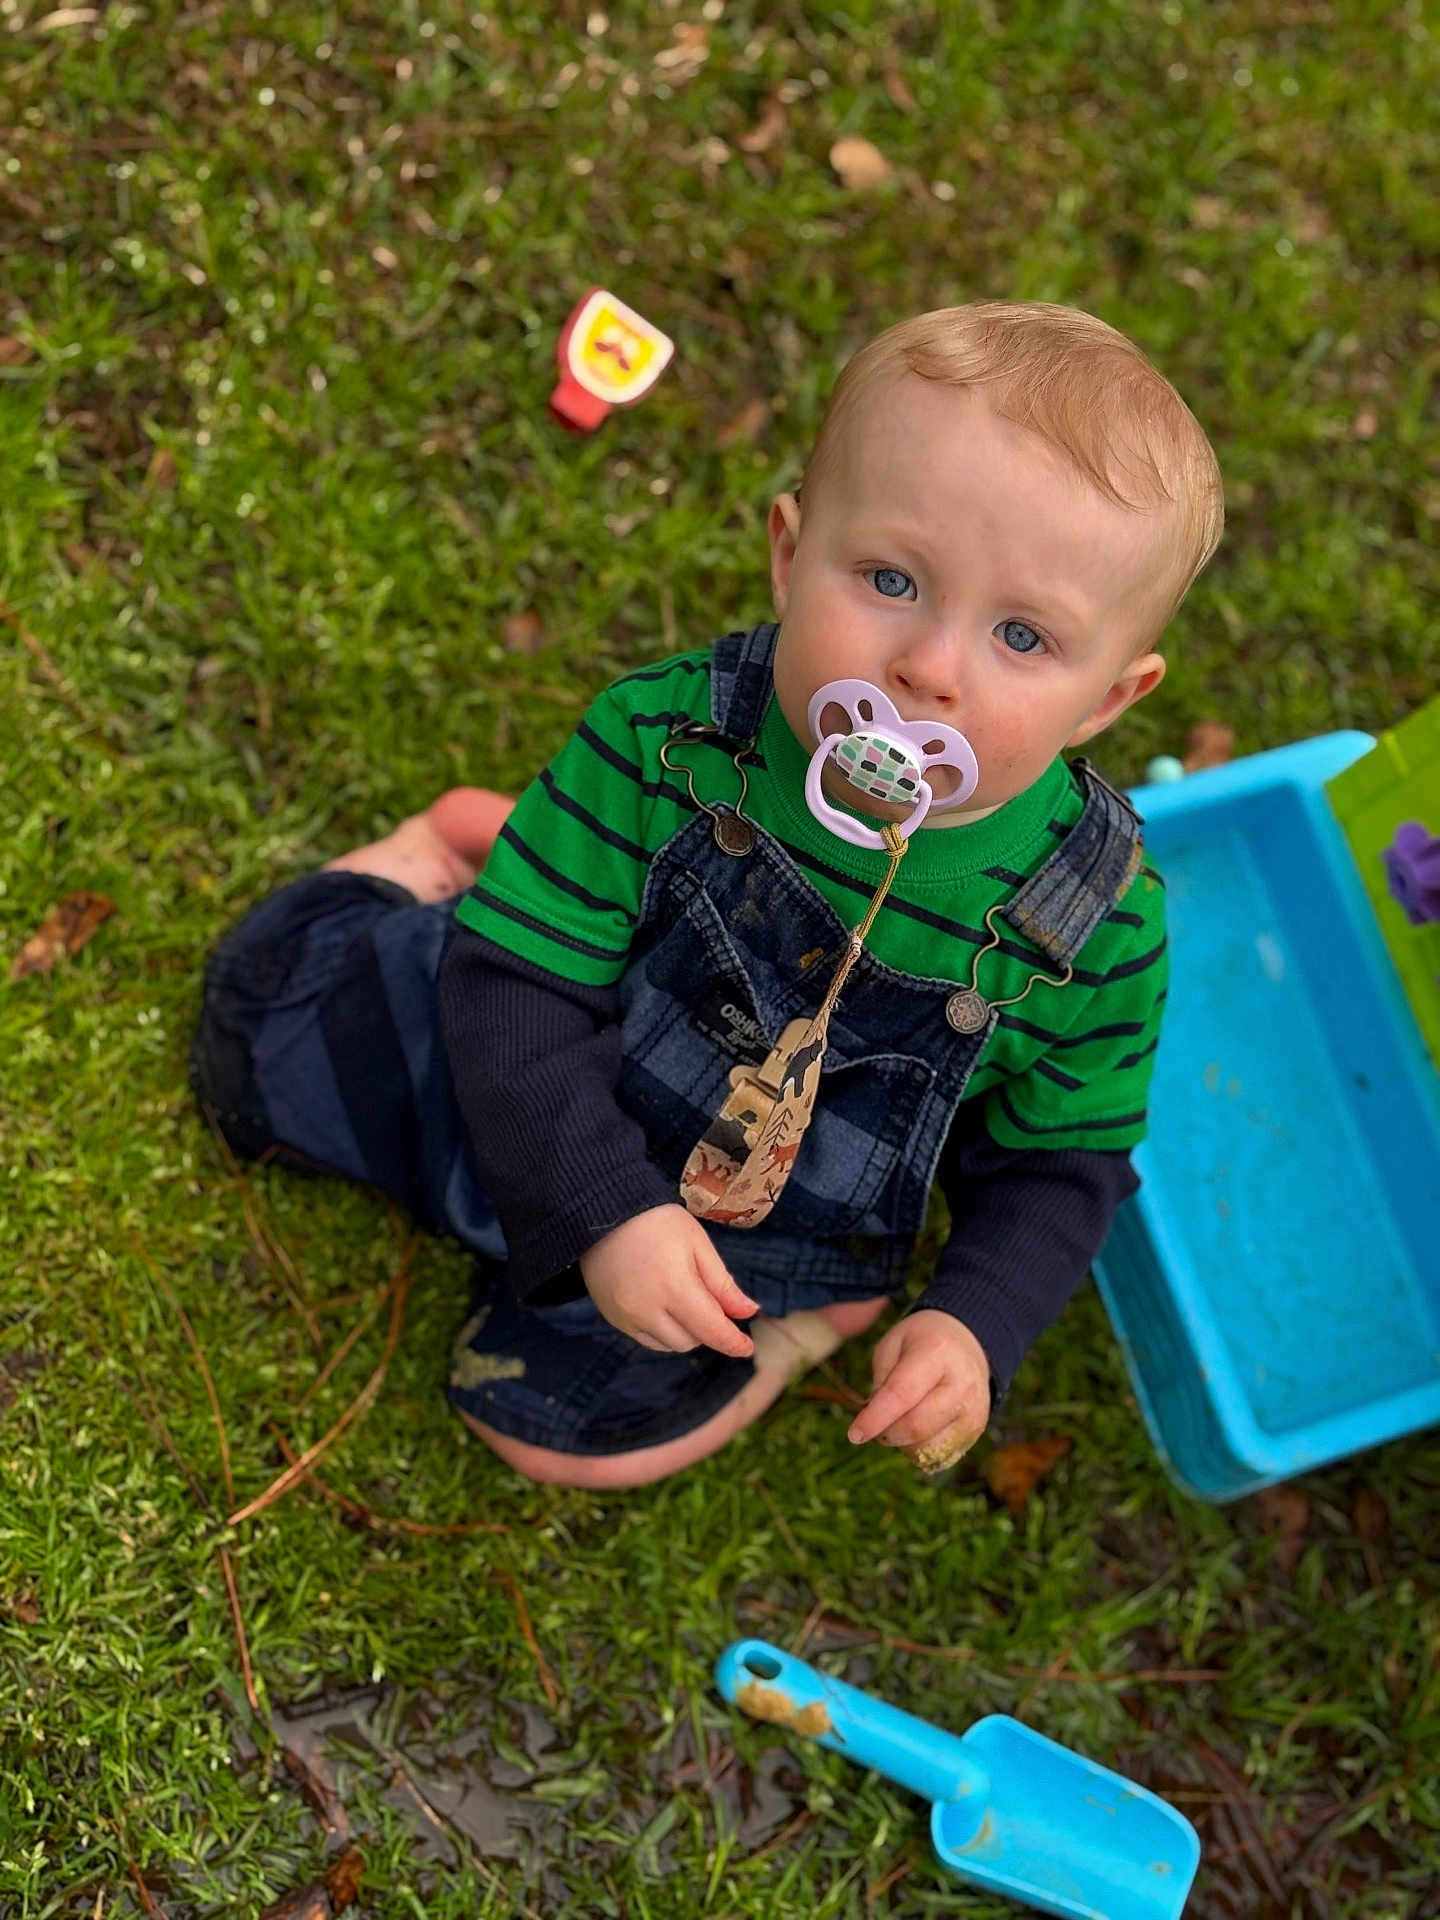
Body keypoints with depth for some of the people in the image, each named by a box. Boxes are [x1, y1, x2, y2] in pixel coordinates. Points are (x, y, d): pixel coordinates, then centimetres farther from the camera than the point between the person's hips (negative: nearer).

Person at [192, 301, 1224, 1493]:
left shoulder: (1094, 923, -26)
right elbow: (521, 981, -23)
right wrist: (604, 1209, -33)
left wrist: (978, 1325, -25)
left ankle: (795, 1320, 15)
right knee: (266, 1013, 7)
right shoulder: (667, 742, -29)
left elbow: (1062, 1157, -10)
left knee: (557, 1419, -10)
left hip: (769, 1236, 0)